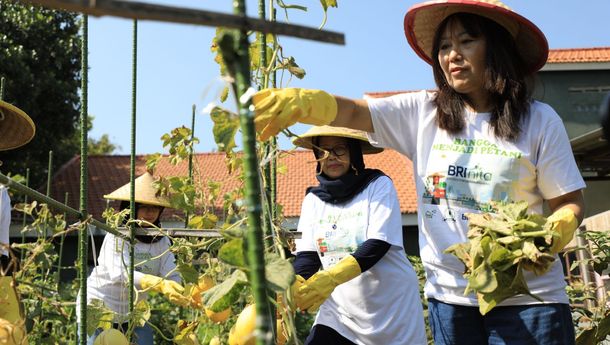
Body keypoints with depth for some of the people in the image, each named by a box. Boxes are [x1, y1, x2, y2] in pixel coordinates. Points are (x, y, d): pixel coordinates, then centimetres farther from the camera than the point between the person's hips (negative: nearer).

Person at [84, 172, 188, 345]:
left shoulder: (161, 240, -6)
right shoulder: (116, 236, -19)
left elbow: (172, 276, -14)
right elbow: (119, 273, -35)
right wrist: (159, 284, -48)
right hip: (98, 308, -4)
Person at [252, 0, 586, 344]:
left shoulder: (540, 121, -3)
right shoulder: (423, 112, 2)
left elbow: (571, 203, 1)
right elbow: (354, 112, -12)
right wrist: (298, 102, -31)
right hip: (449, 297, 2)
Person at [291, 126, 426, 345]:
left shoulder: (378, 185, -8)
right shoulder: (313, 199, 3)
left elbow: (377, 245, -18)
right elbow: (307, 255, -2)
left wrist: (332, 277, -33)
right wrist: (294, 285, -24)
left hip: (392, 308, -2)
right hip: (341, 310, 3)